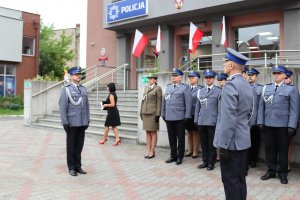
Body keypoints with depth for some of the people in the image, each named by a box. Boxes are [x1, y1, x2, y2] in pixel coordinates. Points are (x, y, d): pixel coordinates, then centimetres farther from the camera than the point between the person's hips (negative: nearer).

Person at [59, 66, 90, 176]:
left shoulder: (83, 89, 11)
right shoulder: (66, 89, -4)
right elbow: (62, 107, -8)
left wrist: (88, 120, 10)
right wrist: (65, 122, -13)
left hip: (82, 123, 5)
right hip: (72, 123, -4)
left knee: (79, 145, 11)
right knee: (71, 146, 7)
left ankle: (78, 166, 23)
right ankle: (71, 168, 18)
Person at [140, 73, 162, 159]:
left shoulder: (158, 88, -5)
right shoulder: (146, 88, 14)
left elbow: (159, 102, -9)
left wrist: (157, 114, -14)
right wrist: (141, 112, 12)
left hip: (153, 113, -6)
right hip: (145, 112, 6)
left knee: (153, 132, 1)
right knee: (147, 132, 9)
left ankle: (152, 151, 7)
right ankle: (148, 150, 15)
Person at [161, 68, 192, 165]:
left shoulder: (185, 88, -2)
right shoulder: (167, 87, 13)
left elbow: (188, 103, -6)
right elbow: (164, 101, 15)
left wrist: (187, 116, -10)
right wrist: (163, 114, 11)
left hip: (179, 117, -4)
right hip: (168, 117, 5)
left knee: (180, 138, 6)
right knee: (171, 137, 11)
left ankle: (180, 157, 17)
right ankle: (173, 156, 23)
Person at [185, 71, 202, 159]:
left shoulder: (200, 89, -5)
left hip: (196, 114, -4)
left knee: (196, 132, 8)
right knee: (189, 132, 15)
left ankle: (195, 151, 19)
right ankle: (190, 150, 27)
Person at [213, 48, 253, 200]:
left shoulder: (230, 85, -18)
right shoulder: (247, 85, 11)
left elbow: (229, 119, -23)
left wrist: (223, 144, -19)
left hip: (232, 141, -9)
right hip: (243, 139, 9)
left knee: (230, 180, 1)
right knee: (240, 178, 17)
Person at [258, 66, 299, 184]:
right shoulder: (266, 88, 12)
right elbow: (261, 106, 11)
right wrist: (260, 122, 3)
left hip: (283, 125, -3)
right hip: (268, 124, 3)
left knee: (283, 149, 7)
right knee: (269, 148, 9)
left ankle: (283, 173, 21)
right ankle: (271, 170, 23)